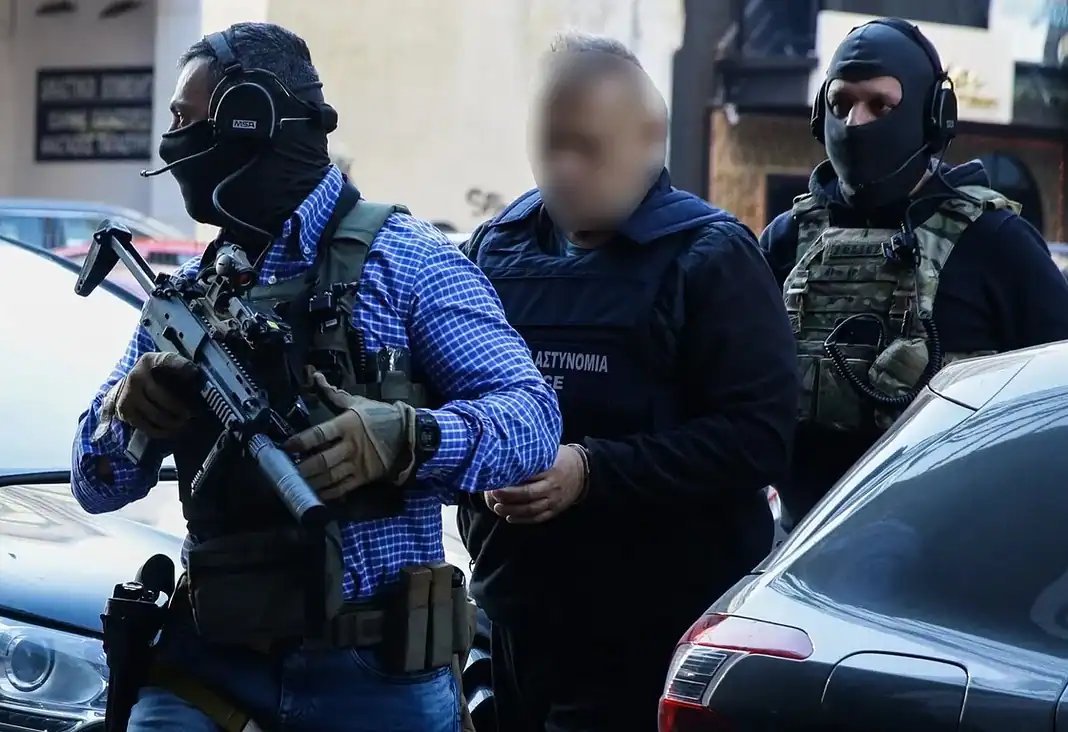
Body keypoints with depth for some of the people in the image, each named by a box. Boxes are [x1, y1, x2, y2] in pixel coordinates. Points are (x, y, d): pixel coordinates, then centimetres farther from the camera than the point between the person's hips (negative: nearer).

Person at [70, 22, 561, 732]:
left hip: (374, 673, -3)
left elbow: (532, 415, -12)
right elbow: (98, 486, 12)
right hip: (212, 665, 4)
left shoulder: (405, 261, -3)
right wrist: (125, 409, -11)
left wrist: (403, 440, -31)